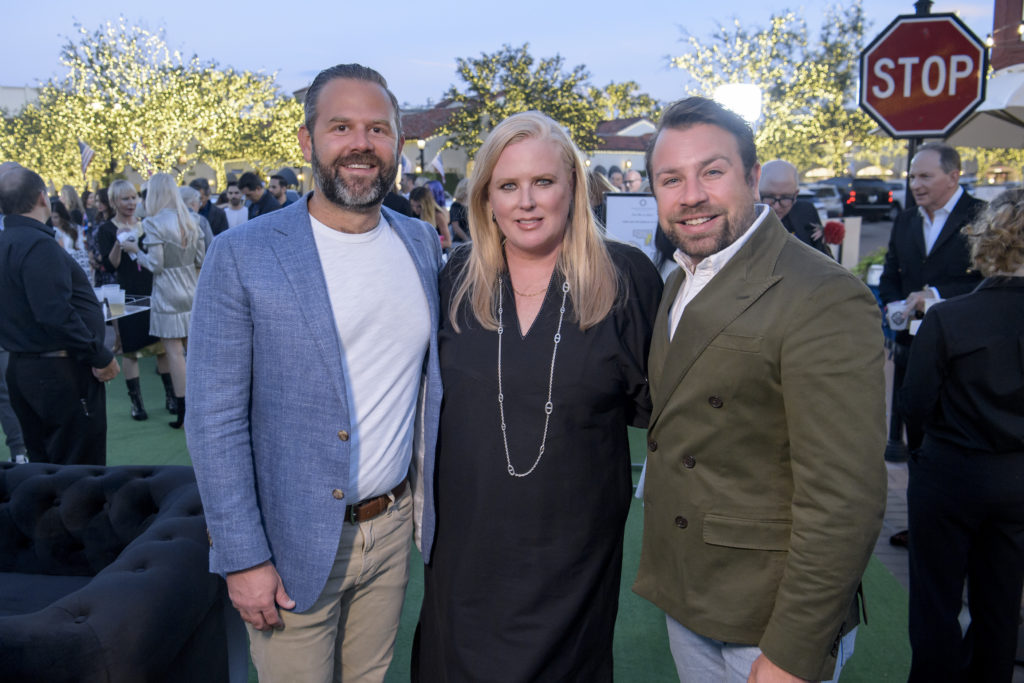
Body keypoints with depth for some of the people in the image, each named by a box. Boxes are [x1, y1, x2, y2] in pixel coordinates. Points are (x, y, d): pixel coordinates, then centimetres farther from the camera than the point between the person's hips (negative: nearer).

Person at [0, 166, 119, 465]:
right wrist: (101, 357, -18)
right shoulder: (38, 245, -17)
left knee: (43, 463, 19)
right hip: (59, 372, -9)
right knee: (81, 469, 1)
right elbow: (56, 314, -25)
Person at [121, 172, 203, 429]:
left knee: (174, 352, -1)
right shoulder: (189, 220, 6)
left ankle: (182, 411, 3)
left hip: (167, 295, -6)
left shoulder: (153, 223, -11)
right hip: (190, 292, 6)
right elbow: (200, 260, 9)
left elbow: (156, 265, -13)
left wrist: (135, 249, 1)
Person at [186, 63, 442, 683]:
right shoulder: (242, 256, -12)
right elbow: (215, 421, -11)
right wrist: (243, 558, -11)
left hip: (395, 525, 4)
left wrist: (432, 504, 7)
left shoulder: (423, 243, 2)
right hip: (297, 539, -4)